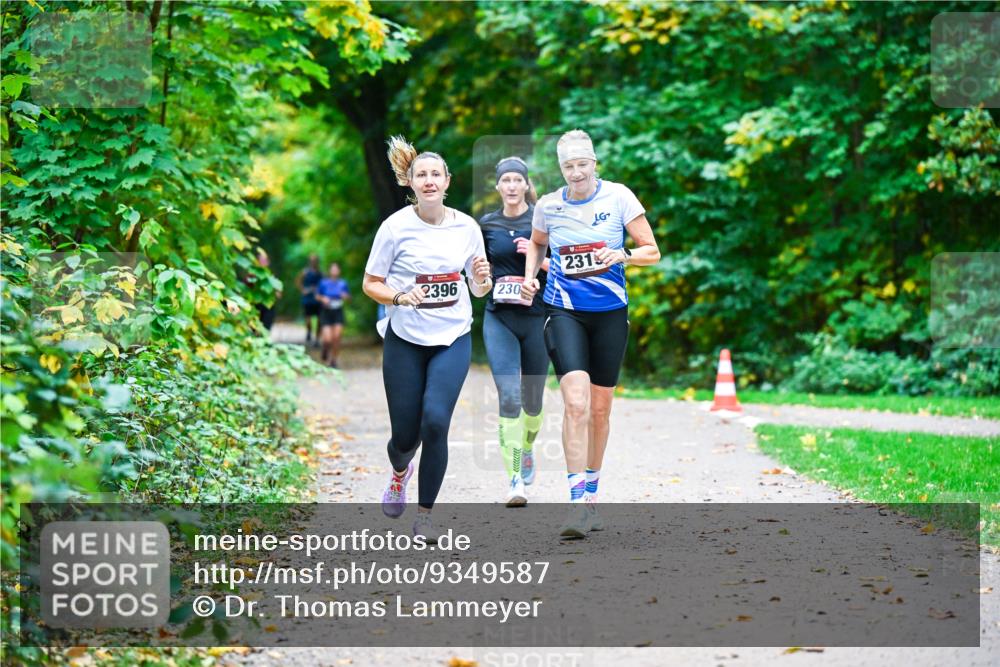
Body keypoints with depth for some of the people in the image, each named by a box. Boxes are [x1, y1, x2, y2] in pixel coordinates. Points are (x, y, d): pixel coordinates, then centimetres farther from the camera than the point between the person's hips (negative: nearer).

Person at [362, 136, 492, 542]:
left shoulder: (467, 227, 0)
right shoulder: (396, 227, -8)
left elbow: (479, 290, 10)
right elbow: (370, 284, -1)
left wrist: (482, 279, -13)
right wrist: (400, 297, -20)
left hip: (453, 340, 1)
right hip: (404, 340, -1)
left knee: (435, 422, -19)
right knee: (405, 434, 1)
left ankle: (425, 515, -3)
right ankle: (400, 472, 41)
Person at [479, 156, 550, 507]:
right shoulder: (487, 224, 8)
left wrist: (539, 258, -16)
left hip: (536, 319, -1)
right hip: (499, 319, 1)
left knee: (532, 399, 12)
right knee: (509, 397, -14)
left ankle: (527, 450, 42)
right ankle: (515, 479, -15)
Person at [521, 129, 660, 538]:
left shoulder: (618, 197, -5)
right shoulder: (548, 206, 0)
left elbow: (652, 252, -1)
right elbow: (537, 244, 22)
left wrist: (623, 256, -20)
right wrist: (530, 276, 3)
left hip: (610, 313, 1)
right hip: (564, 312, -1)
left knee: (599, 409, 10)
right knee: (576, 403, -18)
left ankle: (591, 494, 28)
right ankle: (577, 503, -18)